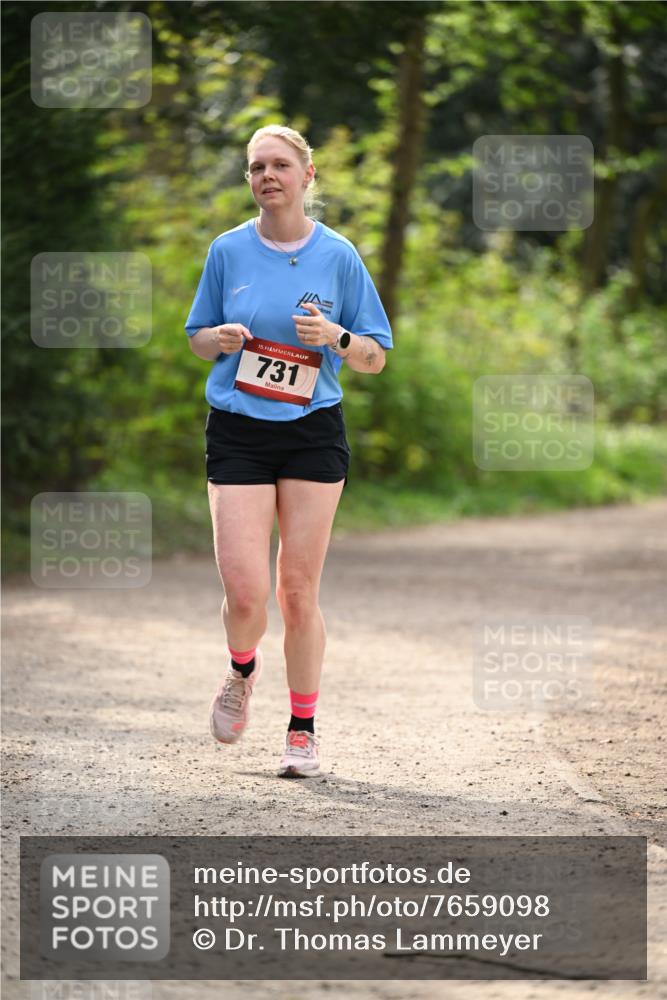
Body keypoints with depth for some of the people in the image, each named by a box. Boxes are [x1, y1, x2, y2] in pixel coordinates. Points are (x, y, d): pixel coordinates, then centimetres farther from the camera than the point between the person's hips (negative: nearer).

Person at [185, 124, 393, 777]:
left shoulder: (338, 256, 2)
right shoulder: (228, 251, 4)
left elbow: (375, 359, 5)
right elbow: (197, 339, 14)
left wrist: (335, 336, -16)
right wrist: (221, 339, -9)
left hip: (313, 432, 0)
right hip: (237, 431, 0)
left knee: (298, 592, 1)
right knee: (245, 593, -11)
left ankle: (302, 730, 16)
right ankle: (242, 672, 23)